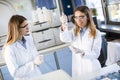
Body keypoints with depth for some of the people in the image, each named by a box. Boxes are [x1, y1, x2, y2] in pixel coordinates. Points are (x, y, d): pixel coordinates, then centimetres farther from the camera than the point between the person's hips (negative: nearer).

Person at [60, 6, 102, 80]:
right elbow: (65, 39, -18)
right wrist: (64, 25, -36)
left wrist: (82, 52, -31)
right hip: (77, 68, 3)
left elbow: (96, 54, -14)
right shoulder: (74, 31, 3)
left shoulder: (96, 33, -8)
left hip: (91, 68, -3)